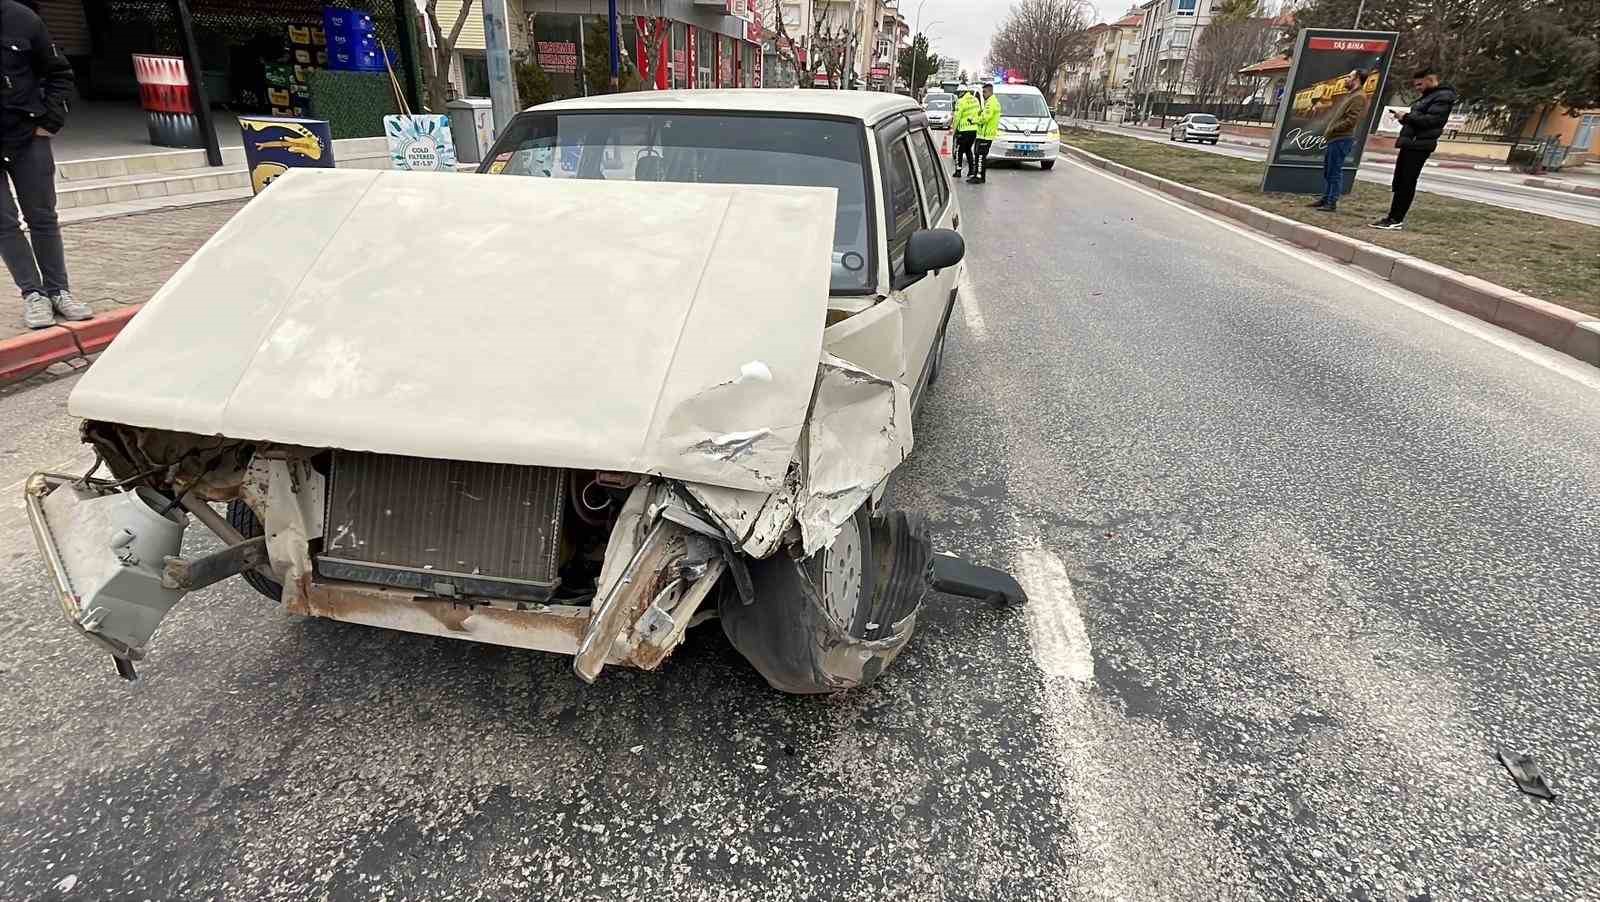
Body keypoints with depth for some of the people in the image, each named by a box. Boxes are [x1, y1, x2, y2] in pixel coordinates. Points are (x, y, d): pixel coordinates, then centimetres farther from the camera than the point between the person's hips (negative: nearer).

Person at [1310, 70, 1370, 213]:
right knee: (1327, 171, 14)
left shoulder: (1359, 97, -11)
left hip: (1342, 140, -10)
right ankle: (1325, 199, 21)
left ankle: (1332, 203, -7)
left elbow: (1350, 120, -20)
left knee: (1334, 172, -9)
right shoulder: (1350, 95, 21)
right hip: (1333, 139, 10)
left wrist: (1331, 130, -14)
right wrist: (1328, 133, 12)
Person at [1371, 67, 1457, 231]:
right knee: (1399, 182, 9)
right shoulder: (1427, 96, 23)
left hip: (1419, 145, -10)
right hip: (1410, 143, 10)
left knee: (1407, 183, -9)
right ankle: (1394, 218, 13)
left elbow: (1431, 119, -19)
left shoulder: (1443, 97, -8)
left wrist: (1407, 116, -15)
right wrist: (1402, 115, 7)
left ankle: (1396, 220, -9)